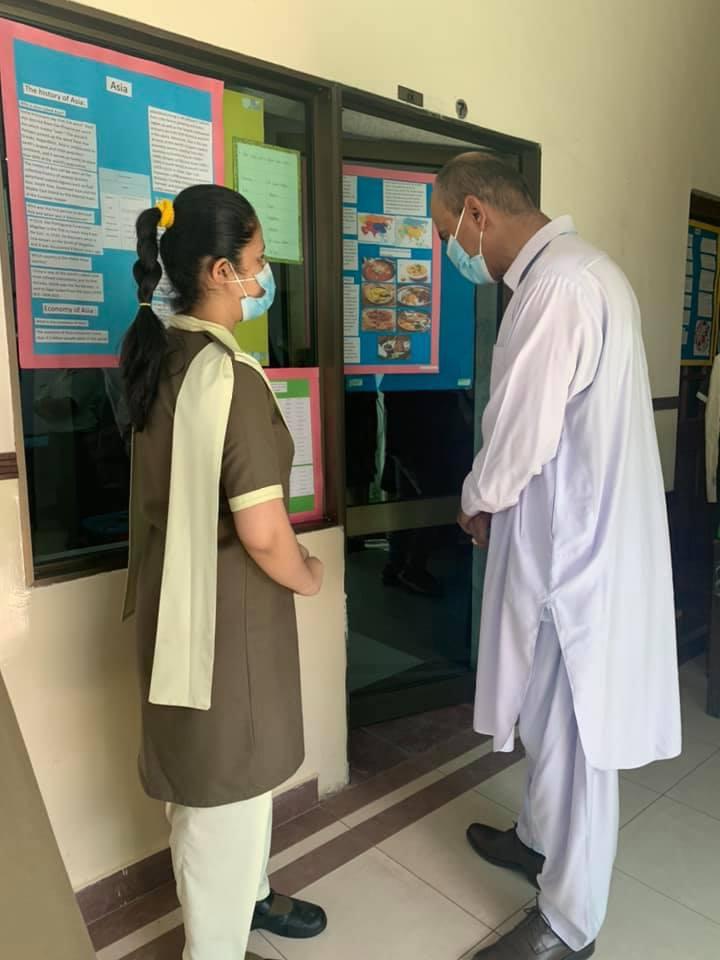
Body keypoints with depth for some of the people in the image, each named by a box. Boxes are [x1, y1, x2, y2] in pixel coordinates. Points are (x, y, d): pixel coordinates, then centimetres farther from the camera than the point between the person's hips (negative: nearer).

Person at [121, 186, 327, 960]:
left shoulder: (158, 359, 3)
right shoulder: (231, 377, -24)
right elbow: (262, 534, -24)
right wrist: (309, 575, -7)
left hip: (175, 599, 9)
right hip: (228, 610, -9)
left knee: (205, 774, 26)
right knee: (225, 787, 12)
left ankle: (246, 894, 50)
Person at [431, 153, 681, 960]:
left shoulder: (558, 285, -21)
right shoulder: (570, 270, 12)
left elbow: (524, 432, -21)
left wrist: (476, 502, -2)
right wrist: (494, 499, 11)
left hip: (574, 541, -10)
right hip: (572, 528, 10)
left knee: (575, 729, 6)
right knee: (548, 712, 24)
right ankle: (541, 840, 47)